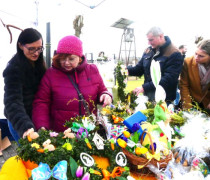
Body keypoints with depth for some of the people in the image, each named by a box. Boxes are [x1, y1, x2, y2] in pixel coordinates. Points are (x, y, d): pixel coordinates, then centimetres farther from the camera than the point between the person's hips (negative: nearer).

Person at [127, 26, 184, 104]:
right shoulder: (148, 51, 8)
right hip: (147, 95, 6)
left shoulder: (174, 54, -14)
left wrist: (145, 87, -27)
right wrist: (128, 70, -8)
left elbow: (168, 79, -22)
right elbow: (139, 68, 14)